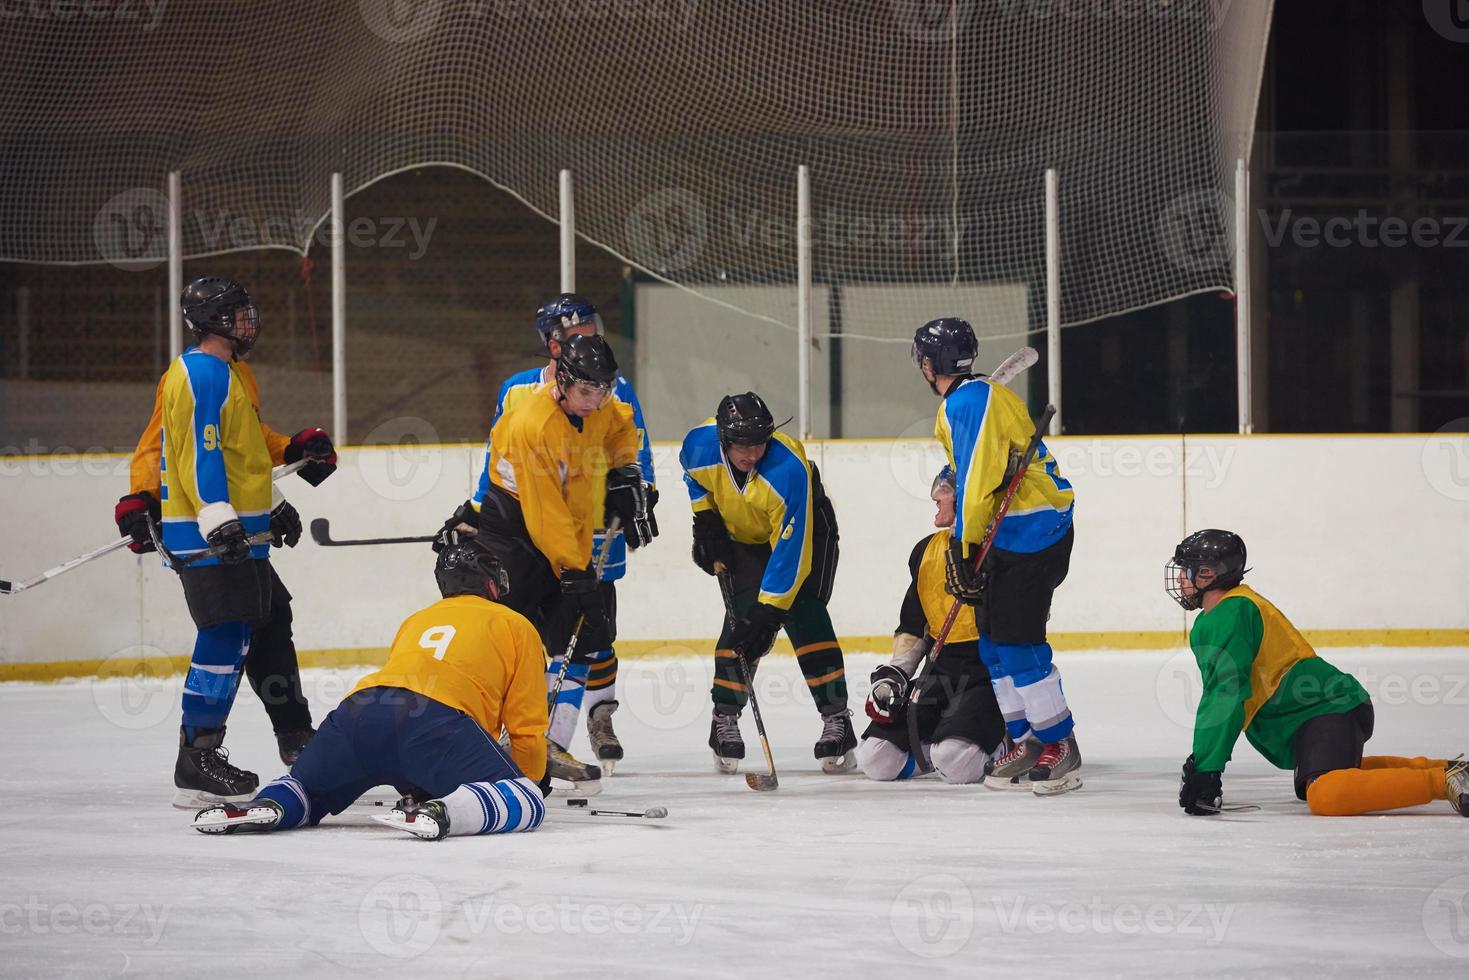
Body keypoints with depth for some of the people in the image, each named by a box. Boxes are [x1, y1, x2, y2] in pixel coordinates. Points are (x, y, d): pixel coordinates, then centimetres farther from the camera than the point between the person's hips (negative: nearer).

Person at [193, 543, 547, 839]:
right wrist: (526, 782, 36)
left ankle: (267, 805, -11)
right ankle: (441, 813, -38)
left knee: (305, 794, 26)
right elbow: (527, 729, 20)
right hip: (436, 715, -5)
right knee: (527, 805, -8)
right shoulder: (514, 625, 26)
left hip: (358, 709, 5)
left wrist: (417, 787, 50)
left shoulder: (416, 620, 41)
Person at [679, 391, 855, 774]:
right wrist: (705, 518, -3)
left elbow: (791, 550, -37)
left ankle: (836, 718, -14)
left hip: (804, 529, -3)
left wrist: (769, 609, -37)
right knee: (741, 619, -10)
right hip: (743, 537, 4)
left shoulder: (789, 469, -39)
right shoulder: (700, 445, -27)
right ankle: (724, 720, 1)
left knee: (803, 617, -18)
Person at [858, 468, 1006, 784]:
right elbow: (913, 627, 20)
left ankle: (1005, 743, 3)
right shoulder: (926, 551, 14)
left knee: (957, 764, -29)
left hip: (990, 672, -7)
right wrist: (892, 675, 9)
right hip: (940, 670, 7)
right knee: (875, 759, -7)